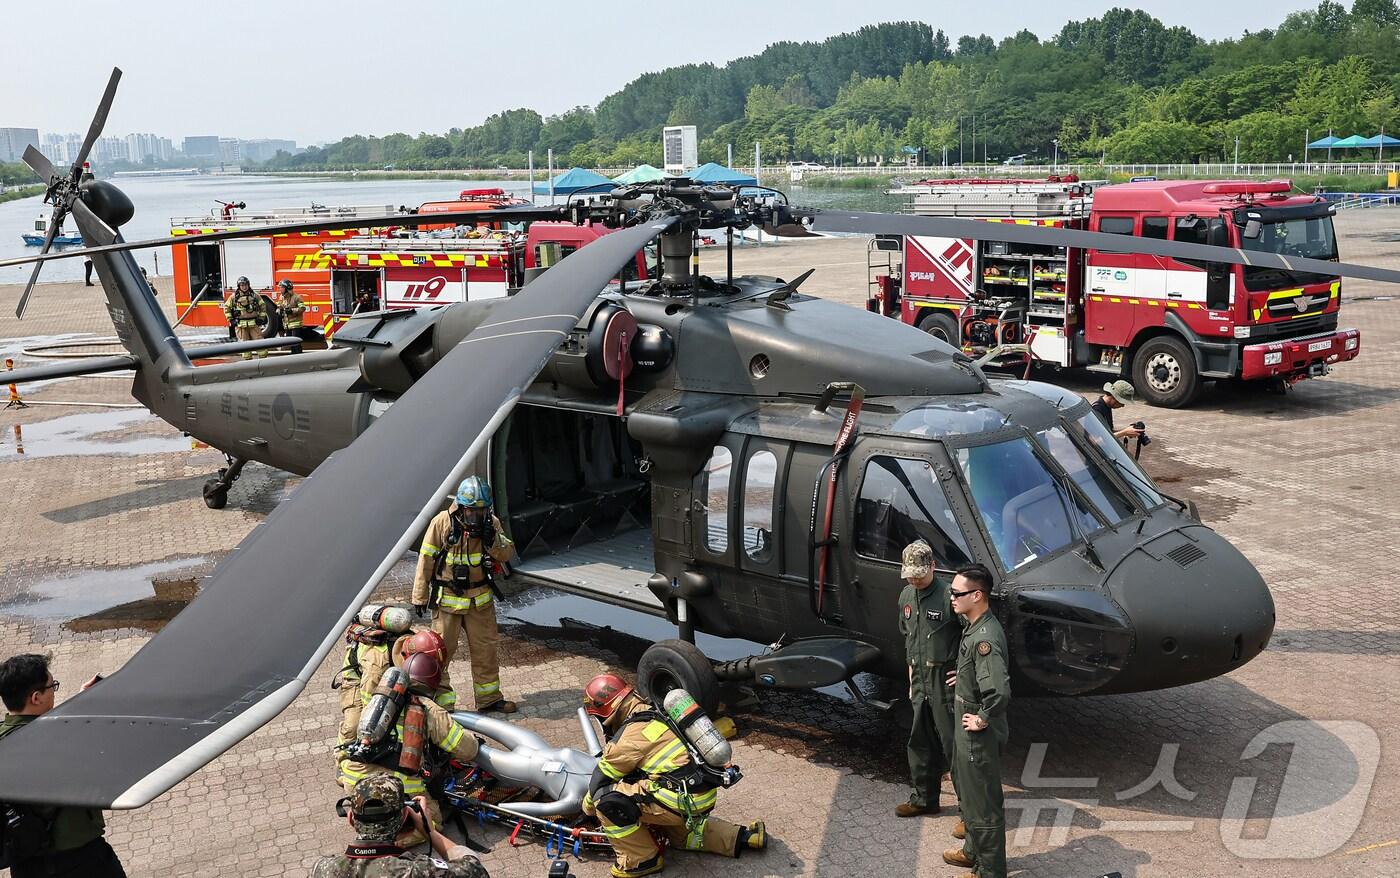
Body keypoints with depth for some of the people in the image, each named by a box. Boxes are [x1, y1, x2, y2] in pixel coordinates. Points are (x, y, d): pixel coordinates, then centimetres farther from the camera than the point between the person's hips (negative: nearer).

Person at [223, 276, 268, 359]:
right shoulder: (234, 297, 2)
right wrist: (231, 319, 3)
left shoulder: (255, 295, 4)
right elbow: (226, 307, 10)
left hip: (254, 323, 0)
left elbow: (262, 306, 13)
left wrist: (261, 318, 4)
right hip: (240, 324, 0)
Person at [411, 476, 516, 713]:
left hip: (480, 599, 4)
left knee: (485, 649, 12)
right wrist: (419, 597, -5)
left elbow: (506, 555, 0)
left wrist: (493, 538, -21)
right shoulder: (441, 522, -12)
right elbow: (426, 560, -7)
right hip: (447, 598, -3)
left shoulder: (491, 522, -2)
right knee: (441, 651, 3)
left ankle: (489, 697, 25)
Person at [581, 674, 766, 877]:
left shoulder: (630, 735, -13)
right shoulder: (654, 712, 13)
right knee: (681, 834, 37)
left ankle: (641, 860, 4)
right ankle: (742, 836, 27)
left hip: (685, 801, -10)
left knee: (606, 800, -10)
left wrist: (588, 805, 19)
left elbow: (602, 778, 1)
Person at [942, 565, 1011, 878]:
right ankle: (974, 851, 44)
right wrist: (964, 677, 18)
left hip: (978, 735, -10)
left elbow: (1000, 692, -37)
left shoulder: (985, 638, -29)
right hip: (965, 728, 10)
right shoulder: (975, 627, 3)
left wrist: (983, 719, -24)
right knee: (968, 790, 26)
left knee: (984, 804, 5)